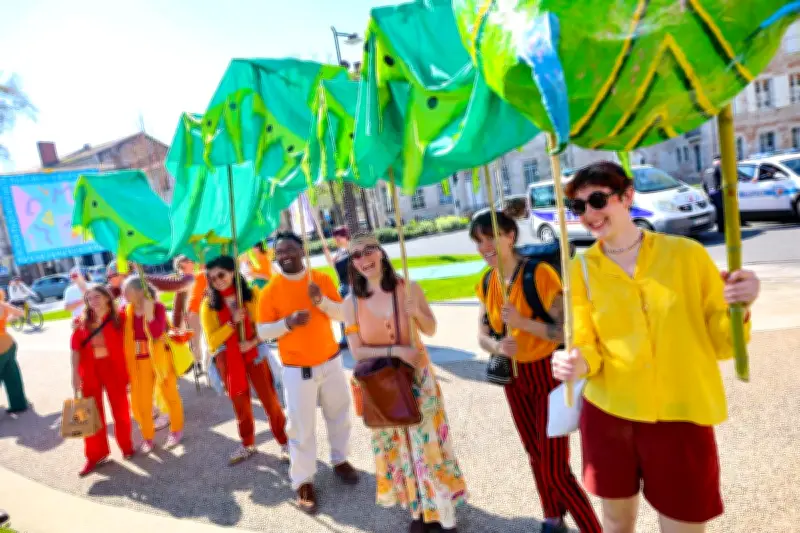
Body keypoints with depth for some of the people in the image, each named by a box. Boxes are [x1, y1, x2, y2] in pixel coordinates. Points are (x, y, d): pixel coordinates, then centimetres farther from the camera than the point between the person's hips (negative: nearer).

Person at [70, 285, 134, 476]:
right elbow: (76, 348, 2)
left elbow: (126, 345, -3)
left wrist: (128, 372, -6)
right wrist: (75, 373, -4)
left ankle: (126, 445, 28)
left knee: (120, 409, 8)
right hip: (90, 372, 3)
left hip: (114, 369, -2)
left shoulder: (118, 319, -4)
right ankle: (96, 455, 19)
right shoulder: (82, 322, 4)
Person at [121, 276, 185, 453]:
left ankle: (176, 430, 34)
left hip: (160, 358, -3)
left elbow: (156, 333, -26)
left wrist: (149, 311, -31)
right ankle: (147, 437, 29)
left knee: (169, 395, 13)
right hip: (141, 362, 4)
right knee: (142, 401, 9)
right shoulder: (126, 311, -1)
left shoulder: (158, 307, -15)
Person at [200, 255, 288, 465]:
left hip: (254, 354, -1)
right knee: (240, 404, 14)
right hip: (228, 360, 2)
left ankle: (285, 442, 16)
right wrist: (233, 322, -20)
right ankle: (247, 445, 32)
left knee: (270, 399, 1)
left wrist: (253, 342, -19)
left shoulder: (252, 294, -5)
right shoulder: (209, 305, -3)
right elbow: (212, 340, -7)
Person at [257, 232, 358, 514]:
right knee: (301, 426, 1)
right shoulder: (270, 290, -9)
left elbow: (342, 314, -1)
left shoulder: (322, 279, -3)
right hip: (297, 369, -3)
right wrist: (288, 322, -24)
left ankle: (340, 461, 39)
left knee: (339, 413, 17)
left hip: (331, 361, 3)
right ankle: (303, 482, 17)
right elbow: (262, 331, -7)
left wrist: (321, 300, -20)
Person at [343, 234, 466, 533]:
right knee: (399, 449, 15)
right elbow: (356, 351, -9)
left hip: (417, 378, -1)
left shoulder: (408, 288, -10)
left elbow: (431, 330, 0)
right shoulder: (352, 303, -9)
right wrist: (394, 351, -22)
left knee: (429, 444, 8)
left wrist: (418, 312, -21)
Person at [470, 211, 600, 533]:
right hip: (514, 378, 6)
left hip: (548, 375, -6)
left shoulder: (540, 274, -20)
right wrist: (498, 346, -19)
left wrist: (523, 322, -33)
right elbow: (482, 336, 3)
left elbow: (567, 331, -20)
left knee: (555, 469, -4)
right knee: (536, 457, 22)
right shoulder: (486, 285, -2)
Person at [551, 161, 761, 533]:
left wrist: (738, 308, -20)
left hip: (681, 418, -1)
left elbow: (721, 343, -1)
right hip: (607, 416, 2)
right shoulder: (582, 268, -1)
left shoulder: (686, 253, -4)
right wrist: (577, 363, -20)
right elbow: (586, 345, 2)